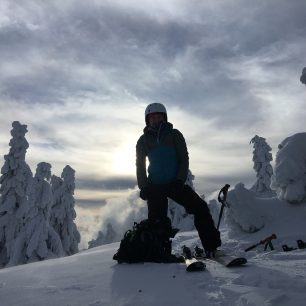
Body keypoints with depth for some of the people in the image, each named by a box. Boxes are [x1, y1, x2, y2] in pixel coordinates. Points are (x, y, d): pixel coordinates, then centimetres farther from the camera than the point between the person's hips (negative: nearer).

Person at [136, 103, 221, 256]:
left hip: (175, 183, 0)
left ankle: (212, 247, -5)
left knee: (200, 208, -12)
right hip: (154, 186, 1)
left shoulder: (174, 135, 3)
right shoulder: (144, 140, 6)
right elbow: (140, 165, 7)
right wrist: (144, 187, -4)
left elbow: (184, 159, 0)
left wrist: (180, 180, -13)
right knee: (156, 220, -6)